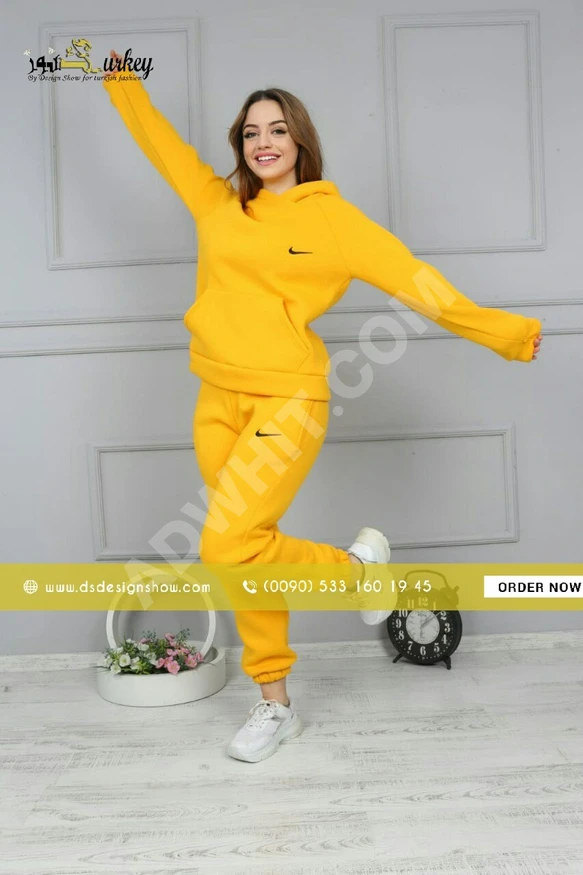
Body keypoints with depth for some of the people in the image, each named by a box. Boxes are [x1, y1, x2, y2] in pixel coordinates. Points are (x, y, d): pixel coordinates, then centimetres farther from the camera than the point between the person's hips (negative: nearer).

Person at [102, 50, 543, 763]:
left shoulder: (331, 216, 1)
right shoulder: (217, 204, 13)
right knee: (249, 551, 8)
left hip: (287, 401, -5)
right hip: (217, 403, 5)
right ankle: (274, 705, 25)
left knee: (229, 547, -18)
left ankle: (355, 564, 9)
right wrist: (121, 79, 35)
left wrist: (502, 331, -1)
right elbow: (159, 138, 27)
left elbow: (414, 279, 0)